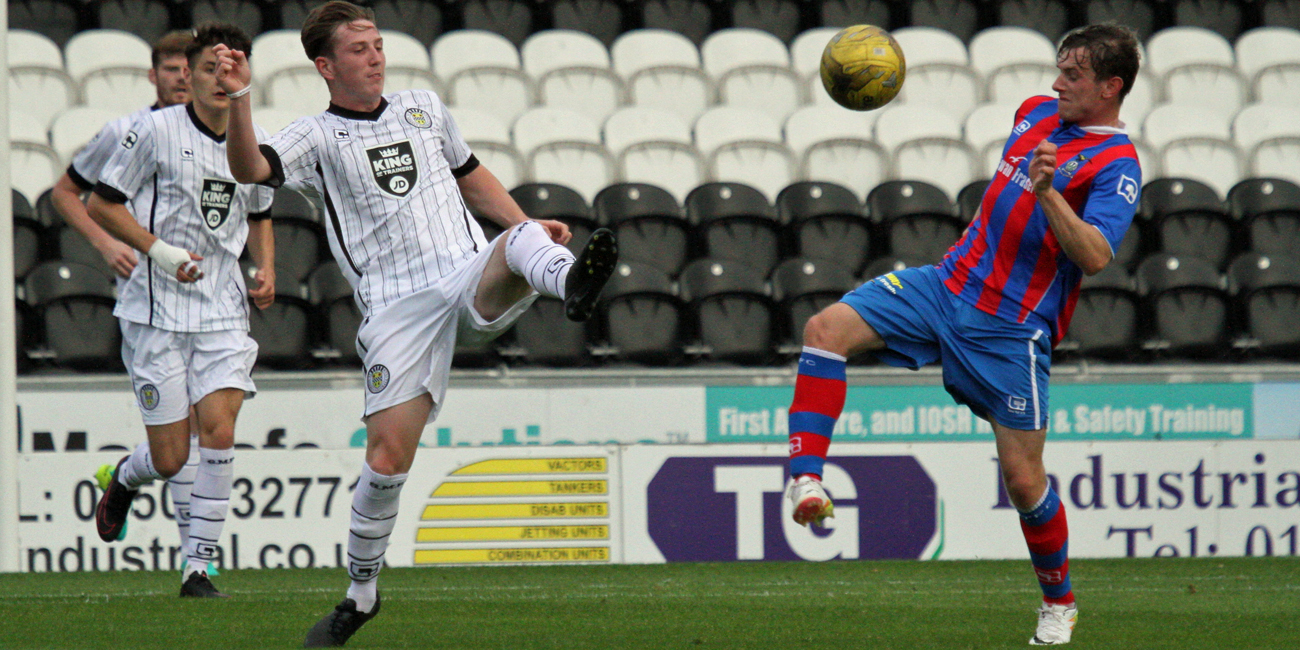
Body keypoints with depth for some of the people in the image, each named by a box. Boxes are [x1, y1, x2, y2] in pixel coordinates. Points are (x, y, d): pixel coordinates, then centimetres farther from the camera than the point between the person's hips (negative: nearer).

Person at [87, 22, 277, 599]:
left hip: (223, 310, 3)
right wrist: (161, 251, -14)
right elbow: (101, 204, -3)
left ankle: (198, 568, -5)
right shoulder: (157, 130, -7)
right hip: (157, 310, -3)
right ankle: (126, 477, 36)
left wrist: (266, 273, 7)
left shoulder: (257, 144, 8)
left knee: (219, 432, -14)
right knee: (170, 458, -2)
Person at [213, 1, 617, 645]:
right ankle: (361, 591, 10)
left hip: (474, 283, 2)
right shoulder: (317, 137, 6)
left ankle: (569, 282, -67)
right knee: (387, 456, -9)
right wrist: (238, 99, -29)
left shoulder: (423, 108, 20)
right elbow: (249, 168, -13)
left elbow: (471, 176, 34)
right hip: (398, 310, -2)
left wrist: (529, 227, 21)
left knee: (519, 242, -32)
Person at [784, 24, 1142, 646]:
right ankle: (806, 478, -22)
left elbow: (1095, 256, -28)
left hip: (1011, 328, -7)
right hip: (947, 284, 7)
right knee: (827, 326, -15)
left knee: (1023, 477, -3)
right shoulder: (1036, 112, 10)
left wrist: (1047, 194, -38)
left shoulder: (1117, 167, -13)